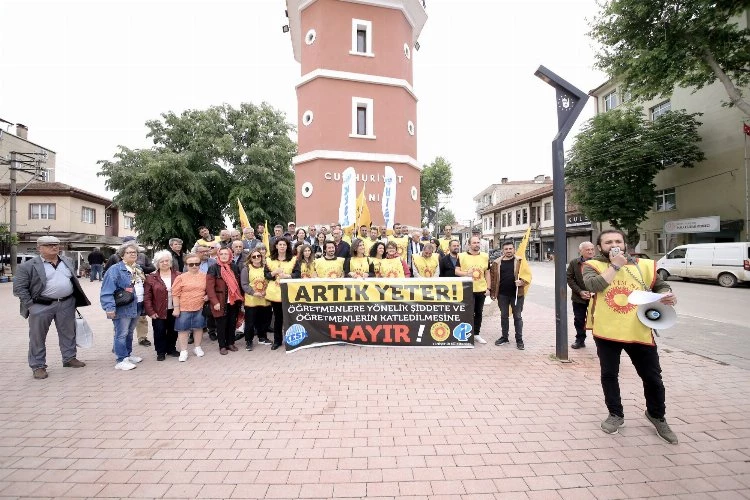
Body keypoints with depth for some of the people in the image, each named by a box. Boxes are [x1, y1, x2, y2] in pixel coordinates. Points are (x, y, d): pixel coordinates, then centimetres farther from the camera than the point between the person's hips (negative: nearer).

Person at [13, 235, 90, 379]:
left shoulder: (67, 261, 9)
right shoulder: (28, 266, -7)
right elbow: (19, 287, -6)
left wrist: (75, 299, 12)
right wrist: (30, 304, -11)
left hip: (67, 304, 4)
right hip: (41, 306, -4)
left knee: (68, 333, 13)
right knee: (37, 337, 6)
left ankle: (69, 358, 27)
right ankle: (38, 366, 18)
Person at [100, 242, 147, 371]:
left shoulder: (138, 269, 13)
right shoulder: (115, 270, -12)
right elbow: (107, 290, -18)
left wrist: (143, 307, 20)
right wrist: (110, 307, -25)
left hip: (136, 307, 8)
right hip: (123, 308, -7)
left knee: (130, 333, 19)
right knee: (121, 334, -1)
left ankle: (128, 354, 31)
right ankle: (121, 360, 6)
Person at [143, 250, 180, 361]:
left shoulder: (178, 275, 1)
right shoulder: (151, 277, -3)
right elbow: (147, 297, -4)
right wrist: (150, 311, -10)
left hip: (174, 310, 2)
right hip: (159, 311, -1)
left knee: (173, 331, 12)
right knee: (160, 332, 6)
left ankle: (171, 349, 30)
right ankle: (161, 352, 23)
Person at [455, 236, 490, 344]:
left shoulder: (485, 256, 5)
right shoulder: (462, 256, -5)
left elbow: (487, 273, 9)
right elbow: (457, 271, -6)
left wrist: (488, 288, 4)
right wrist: (466, 273, -24)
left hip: (481, 289, 4)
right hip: (468, 289, -3)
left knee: (479, 312, 12)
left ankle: (476, 334, 25)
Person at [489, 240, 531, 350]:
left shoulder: (520, 261, -1)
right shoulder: (497, 263, 4)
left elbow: (527, 275, -2)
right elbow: (493, 278, 5)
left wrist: (522, 282, -22)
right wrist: (492, 292, 2)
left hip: (517, 293, -2)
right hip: (502, 294, 2)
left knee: (517, 316, 6)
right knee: (504, 316, 13)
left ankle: (519, 339, 16)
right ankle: (504, 337, 25)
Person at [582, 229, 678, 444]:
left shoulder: (644, 265, 3)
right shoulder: (593, 265, -4)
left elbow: (661, 286, 12)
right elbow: (593, 285, -23)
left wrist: (667, 296, -10)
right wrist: (615, 265, -18)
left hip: (639, 332, 2)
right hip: (606, 332, -1)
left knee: (652, 377, 13)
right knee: (609, 375, 13)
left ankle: (657, 415, 40)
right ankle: (615, 414, 34)